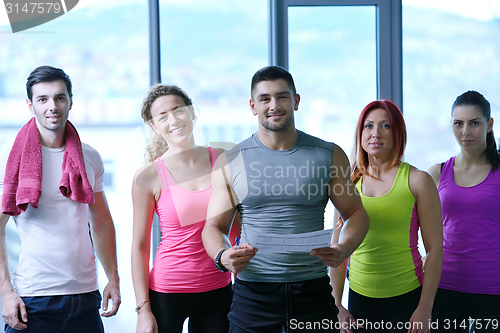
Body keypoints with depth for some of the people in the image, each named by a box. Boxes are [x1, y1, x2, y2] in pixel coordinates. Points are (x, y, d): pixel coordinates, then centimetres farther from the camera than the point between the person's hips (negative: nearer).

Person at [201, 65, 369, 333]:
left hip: (313, 290, 0)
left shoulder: (329, 156, 4)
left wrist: (344, 248, -12)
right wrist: (223, 257, -17)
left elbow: (356, 213, 10)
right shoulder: (231, 162, 3)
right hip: (252, 292, 0)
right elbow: (214, 226, 5)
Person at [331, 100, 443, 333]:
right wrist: (337, 307, 5)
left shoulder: (417, 181, -4)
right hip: (360, 298, 3)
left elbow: (434, 249, -6)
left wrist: (425, 309, -11)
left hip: (407, 299, -3)